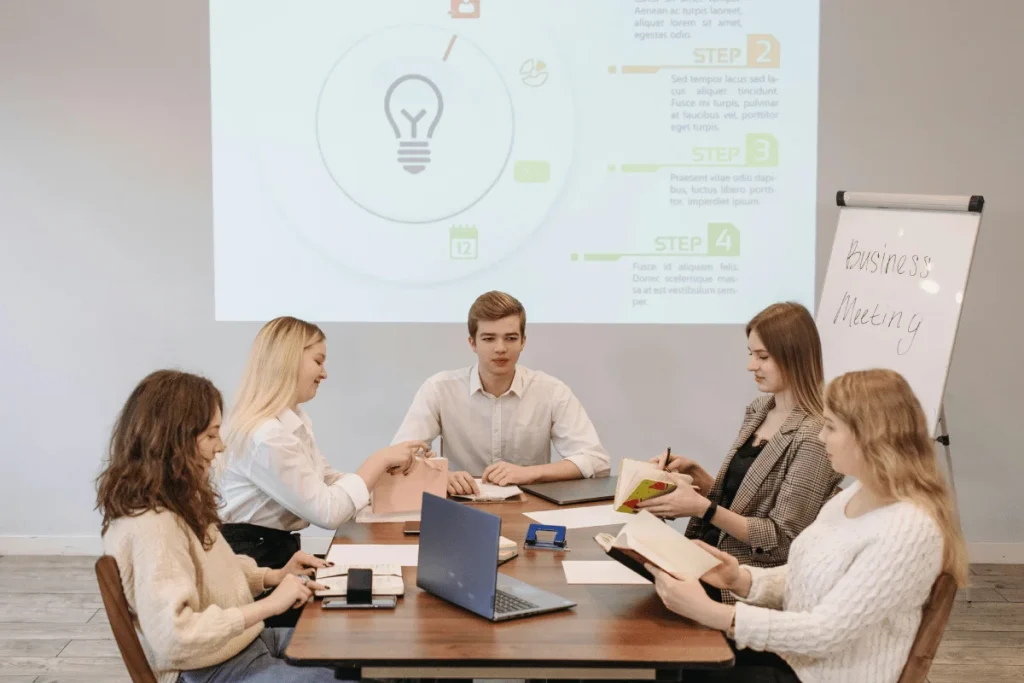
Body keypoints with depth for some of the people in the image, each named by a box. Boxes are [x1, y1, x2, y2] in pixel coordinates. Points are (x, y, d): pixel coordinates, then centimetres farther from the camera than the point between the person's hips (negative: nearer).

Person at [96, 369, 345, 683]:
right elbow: (173, 637, -33)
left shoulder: (176, 502, 5)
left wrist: (275, 576, 5)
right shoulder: (151, 526, -26)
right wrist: (269, 604, -27)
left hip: (244, 644, 10)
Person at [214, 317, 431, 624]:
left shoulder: (294, 420, 9)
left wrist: (390, 468, -2)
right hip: (253, 565, -9)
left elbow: (328, 483, 11)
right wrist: (379, 460, -14)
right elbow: (327, 512, -22)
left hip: (278, 553, 9)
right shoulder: (266, 436, -23)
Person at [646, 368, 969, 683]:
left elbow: (825, 633, -28)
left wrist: (710, 613, -31)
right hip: (792, 653, 8)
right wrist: (742, 580, -8)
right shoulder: (853, 495, 3)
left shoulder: (909, 530, -25)